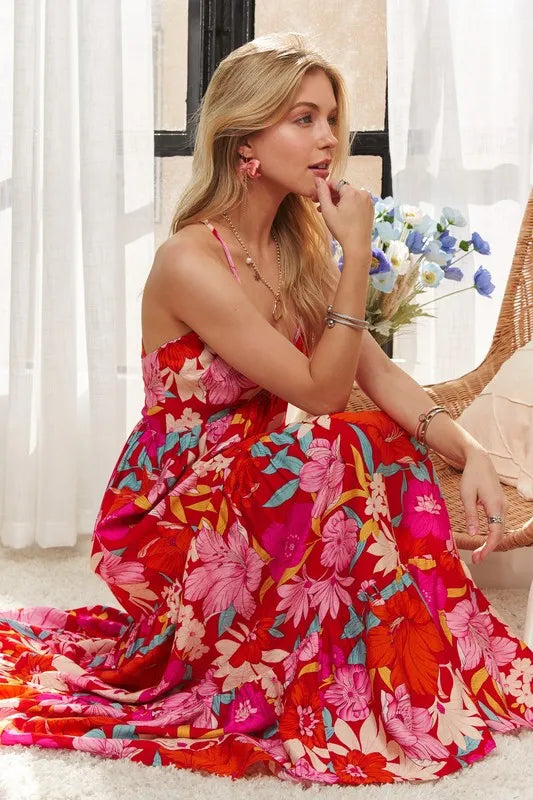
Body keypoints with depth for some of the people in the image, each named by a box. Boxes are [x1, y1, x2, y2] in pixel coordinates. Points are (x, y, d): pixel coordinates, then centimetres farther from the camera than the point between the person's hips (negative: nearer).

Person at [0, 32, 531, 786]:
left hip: (251, 487, 8)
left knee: (400, 445, -12)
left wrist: (470, 451, -21)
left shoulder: (297, 249, 3)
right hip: (170, 519, -7)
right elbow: (322, 391, -22)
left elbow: (378, 372, -5)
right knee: (352, 452, -27)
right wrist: (357, 256, -23)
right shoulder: (192, 261, -23)